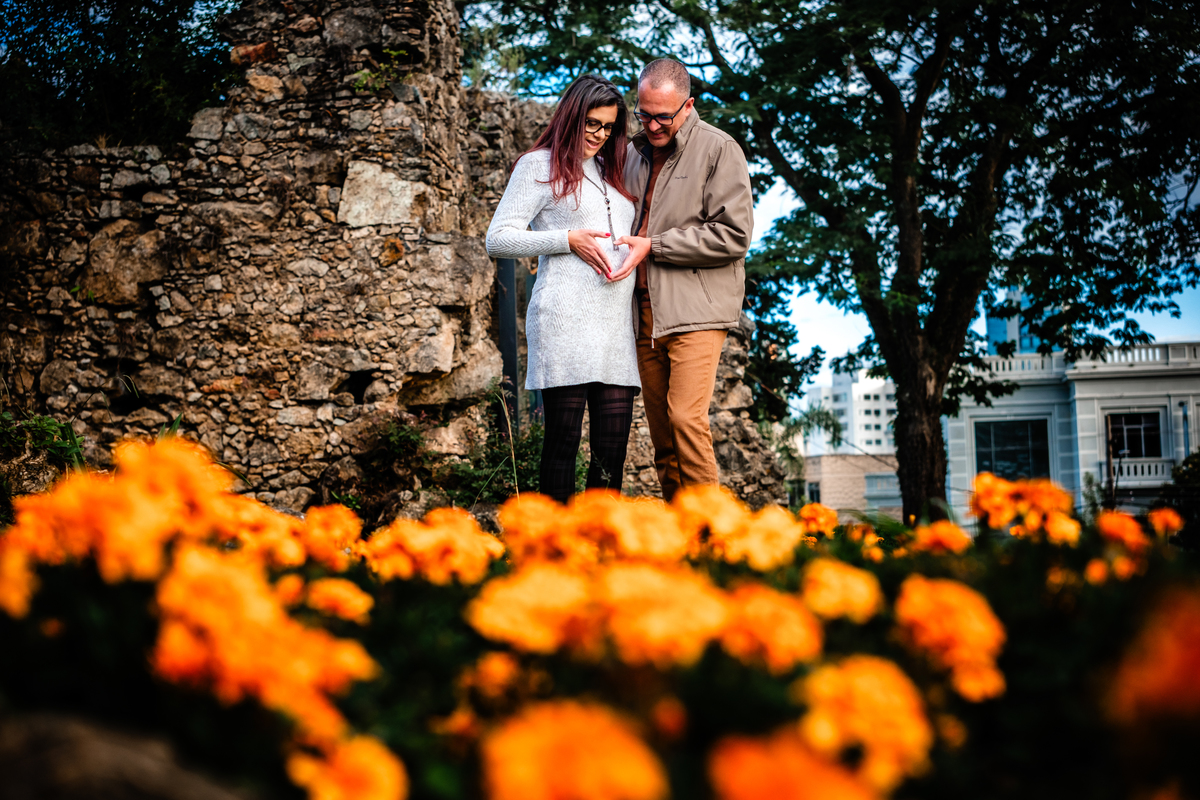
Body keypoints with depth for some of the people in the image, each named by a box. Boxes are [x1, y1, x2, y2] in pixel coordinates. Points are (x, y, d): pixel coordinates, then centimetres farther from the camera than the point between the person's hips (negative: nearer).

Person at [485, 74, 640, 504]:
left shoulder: (611, 172, 25)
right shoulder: (540, 166, 7)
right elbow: (498, 239, -1)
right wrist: (569, 240, -9)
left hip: (617, 321, 6)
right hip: (565, 321, -6)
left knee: (613, 444, 1)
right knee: (563, 440, -4)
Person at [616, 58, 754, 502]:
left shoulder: (719, 149, -3)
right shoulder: (635, 152, 17)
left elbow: (733, 235, -11)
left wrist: (653, 246, -11)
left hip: (696, 310, -6)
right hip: (645, 310, 6)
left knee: (686, 418, -16)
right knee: (660, 428, 6)